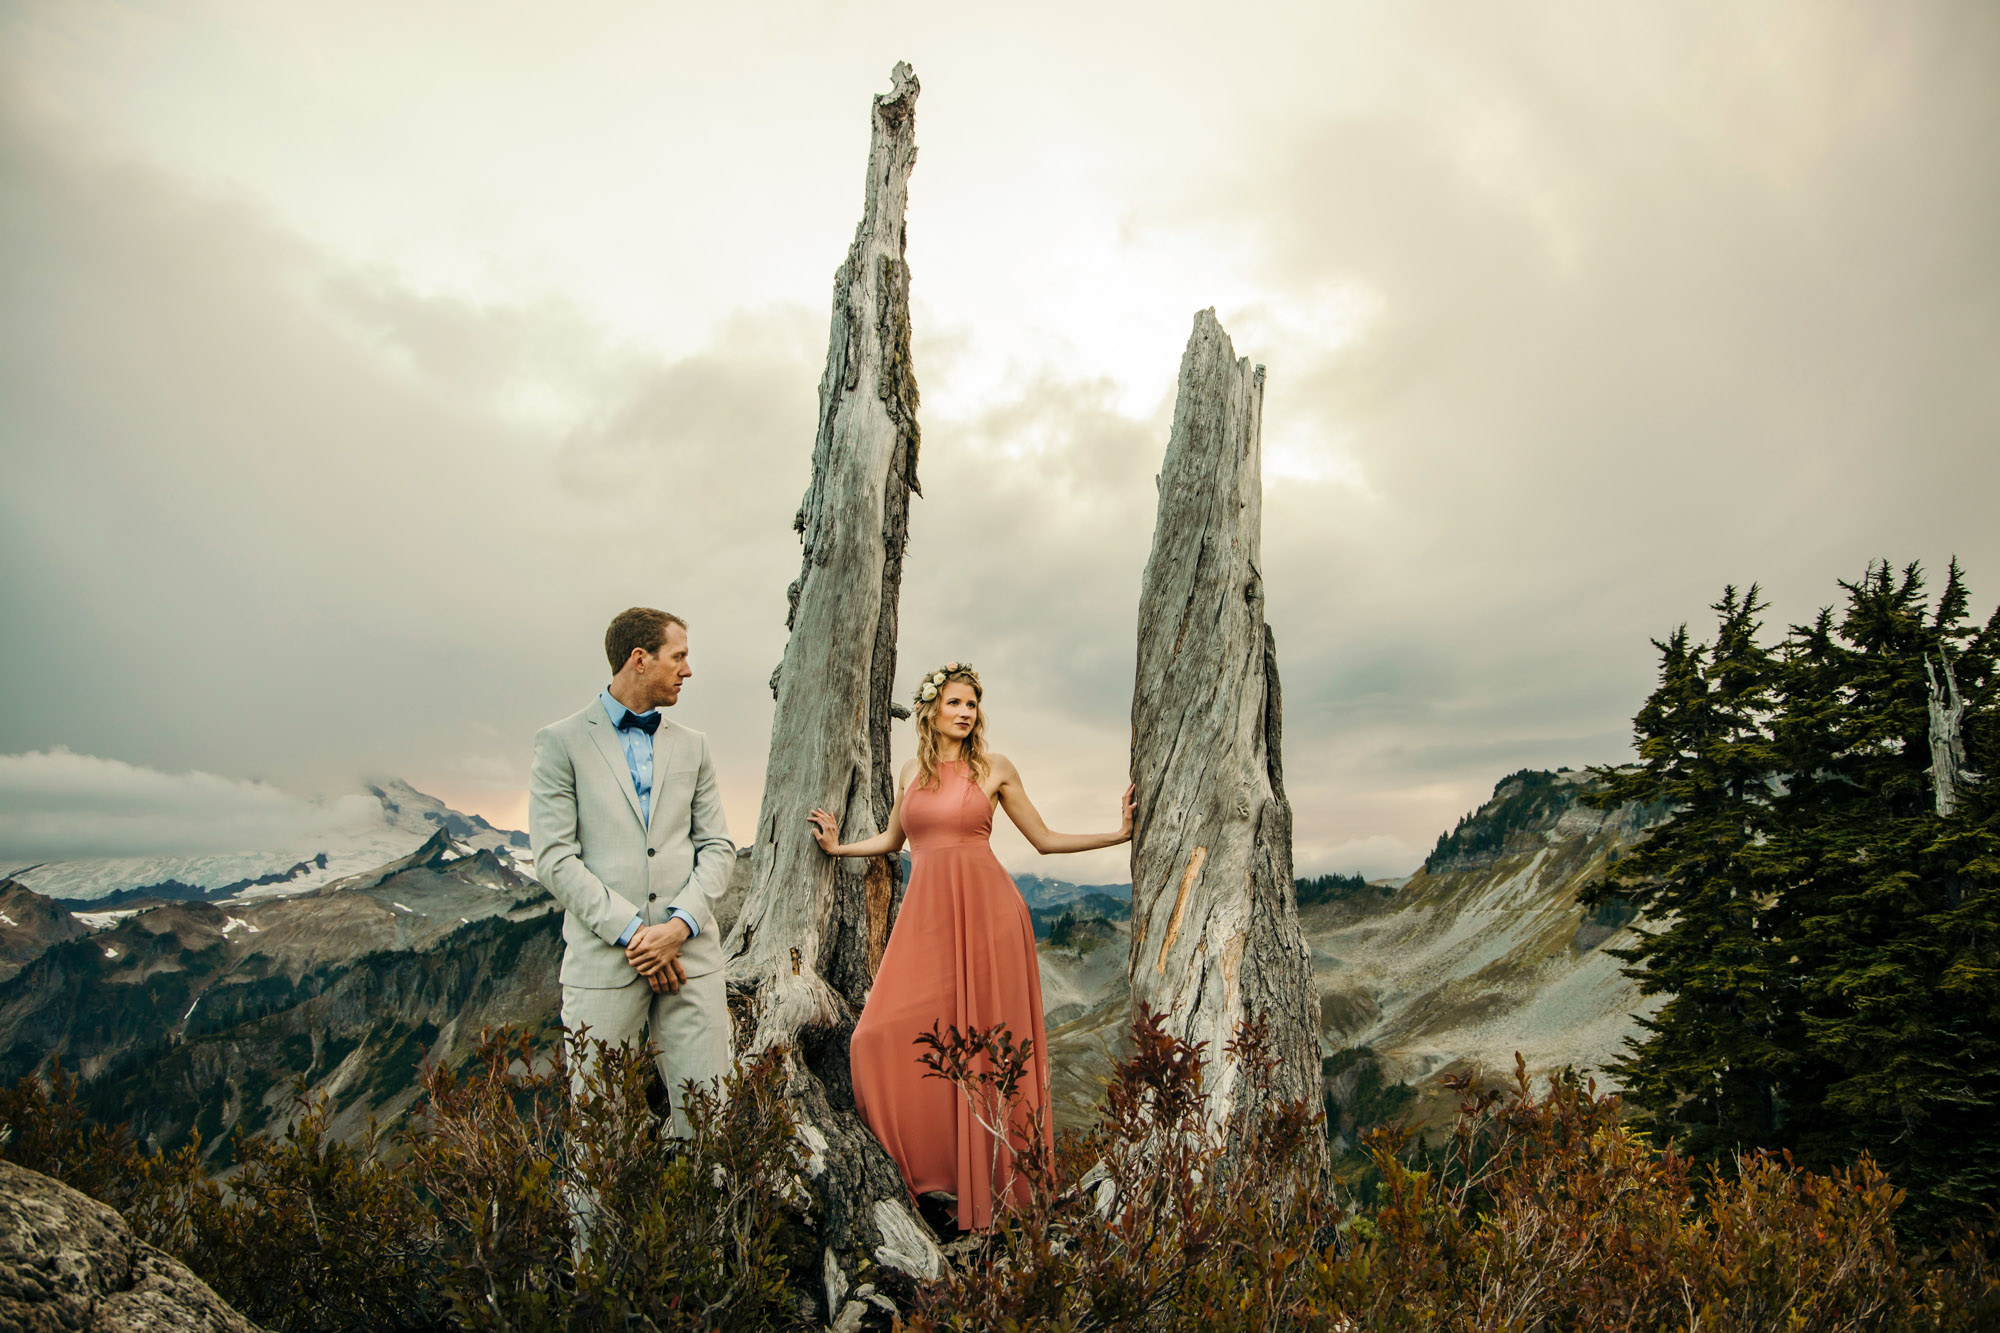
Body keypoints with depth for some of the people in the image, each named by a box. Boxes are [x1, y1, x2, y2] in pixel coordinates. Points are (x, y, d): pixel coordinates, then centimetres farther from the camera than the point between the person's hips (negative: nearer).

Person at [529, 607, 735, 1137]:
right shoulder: (561, 742, 2)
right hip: (603, 958, -3)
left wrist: (681, 925, -6)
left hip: (689, 953, 3)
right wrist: (630, 932, -11)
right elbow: (554, 858, -5)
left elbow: (717, 847, 10)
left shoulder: (692, 747, 15)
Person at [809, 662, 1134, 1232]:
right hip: (926, 915, 3)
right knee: (890, 1037, -7)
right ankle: (931, 1171, 9)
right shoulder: (911, 772, 13)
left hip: (985, 913, -3)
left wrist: (1120, 833, 4)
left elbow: (1045, 840, 9)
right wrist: (838, 846, 23)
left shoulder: (995, 768, 5)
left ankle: (987, 1183, 11)